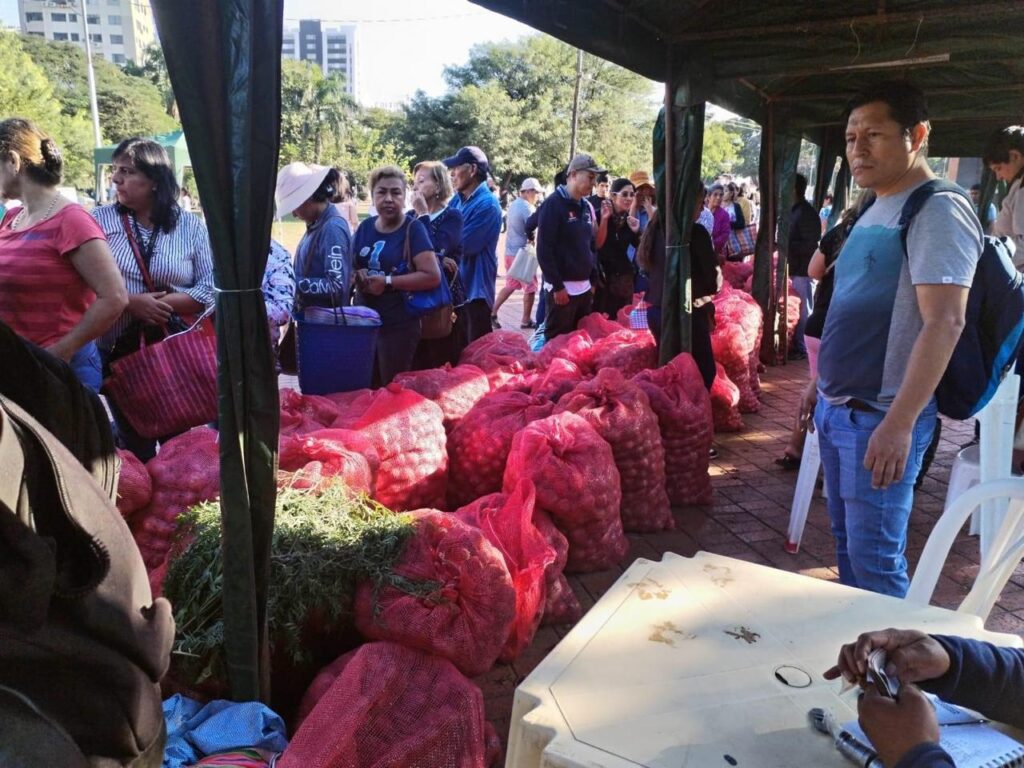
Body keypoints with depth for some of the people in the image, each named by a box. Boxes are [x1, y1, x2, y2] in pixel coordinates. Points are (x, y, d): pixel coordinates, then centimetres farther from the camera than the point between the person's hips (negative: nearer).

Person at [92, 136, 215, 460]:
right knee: (135, 448, 14)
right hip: (119, 351, 1)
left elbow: (212, 289, -7)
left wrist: (161, 304, -18)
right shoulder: (100, 220, 1)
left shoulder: (191, 226, -1)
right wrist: (131, 302, -20)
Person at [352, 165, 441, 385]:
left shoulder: (413, 229, -10)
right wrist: (357, 275, -4)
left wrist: (387, 281, -19)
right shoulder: (365, 227, 7)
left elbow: (432, 276, -19)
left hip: (398, 326, -6)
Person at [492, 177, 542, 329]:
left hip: (510, 251, 9)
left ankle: (492, 312, 14)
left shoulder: (513, 204, 11)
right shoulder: (528, 208, -16)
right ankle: (526, 321, 10)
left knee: (511, 285, 19)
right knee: (530, 287, 4)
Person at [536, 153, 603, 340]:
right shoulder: (553, 204, -10)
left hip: (584, 288, 7)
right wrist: (557, 286, -17)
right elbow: (544, 250, -15)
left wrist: (593, 280, 14)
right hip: (562, 288, -7)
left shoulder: (587, 207, 13)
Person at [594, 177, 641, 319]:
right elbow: (596, 244, -18)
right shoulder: (599, 215, -7)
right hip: (602, 275, -4)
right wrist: (604, 219, -26)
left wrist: (636, 231, -12)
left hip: (623, 276, 4)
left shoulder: (630, 220, 6)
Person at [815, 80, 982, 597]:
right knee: (847, 541, 18)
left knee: (874, 558, -2)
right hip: (836, 408, 9)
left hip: (880, 419, -9)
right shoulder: (873, 213, 14)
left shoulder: (938, 212, -13)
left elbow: (944, 323, -22)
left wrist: (899, 423, -26)